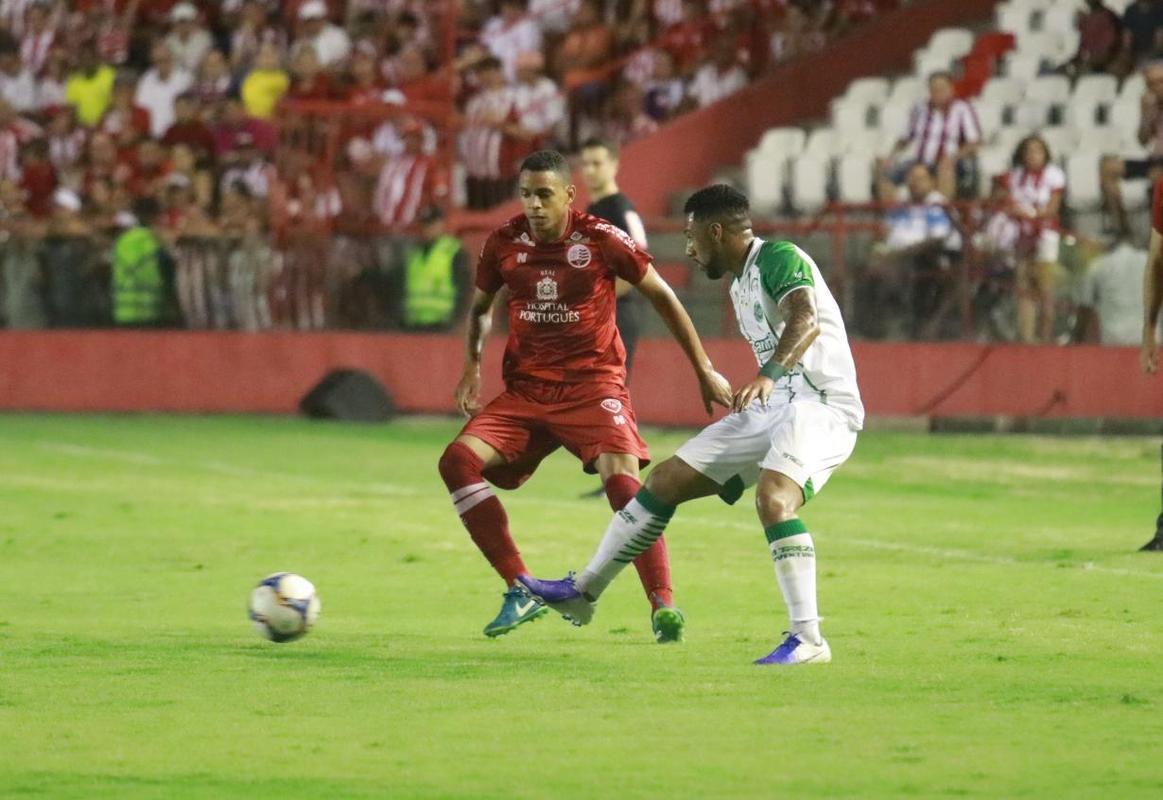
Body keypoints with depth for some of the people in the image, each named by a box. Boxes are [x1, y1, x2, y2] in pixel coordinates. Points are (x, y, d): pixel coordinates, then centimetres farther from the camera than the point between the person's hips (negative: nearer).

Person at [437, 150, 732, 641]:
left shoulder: (600, 240, -9)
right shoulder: (503, 244, 0)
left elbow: (661, 296, 2)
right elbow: (481, 307, 19)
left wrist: (704, 370, 3)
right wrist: (472, 367, 2)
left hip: (594, 383, -4)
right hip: (526, 389, 4)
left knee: (622, 479, -26)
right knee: (458, 460, -17)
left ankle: (663, 606, -20)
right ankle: (521, 591, -12)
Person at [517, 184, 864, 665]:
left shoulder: (780, 259, -13)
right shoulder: (742, 286, 18)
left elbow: (806, 321, -31)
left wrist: (768, 374, -46)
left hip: (821, 404, -10)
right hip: (771, 408, 10)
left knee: (773, 499, -34)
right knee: (667, 480, 10)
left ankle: (808, 641, -31)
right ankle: (583, 593, 22)